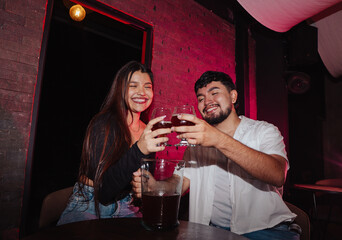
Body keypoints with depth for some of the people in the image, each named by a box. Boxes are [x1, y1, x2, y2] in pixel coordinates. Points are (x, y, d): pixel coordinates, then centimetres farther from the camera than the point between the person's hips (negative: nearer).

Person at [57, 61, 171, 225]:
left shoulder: (149, 131, 2)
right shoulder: (104, 123, -16)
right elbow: (104, 191, -24)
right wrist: (138, 150, -38)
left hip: (123, 208, 5)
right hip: (87, 206, -5)